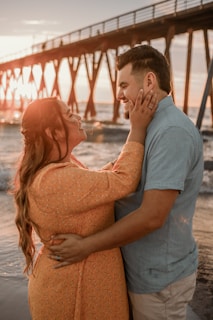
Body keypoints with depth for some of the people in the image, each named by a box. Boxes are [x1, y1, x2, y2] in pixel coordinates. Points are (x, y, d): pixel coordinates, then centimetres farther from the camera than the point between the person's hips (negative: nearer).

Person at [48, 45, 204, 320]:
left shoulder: (173, 132, -25)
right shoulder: (153, 127, 9)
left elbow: (152, 216, -28)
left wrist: (86, 246, -21)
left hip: (159, 279, -9)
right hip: (142, 268, 9)